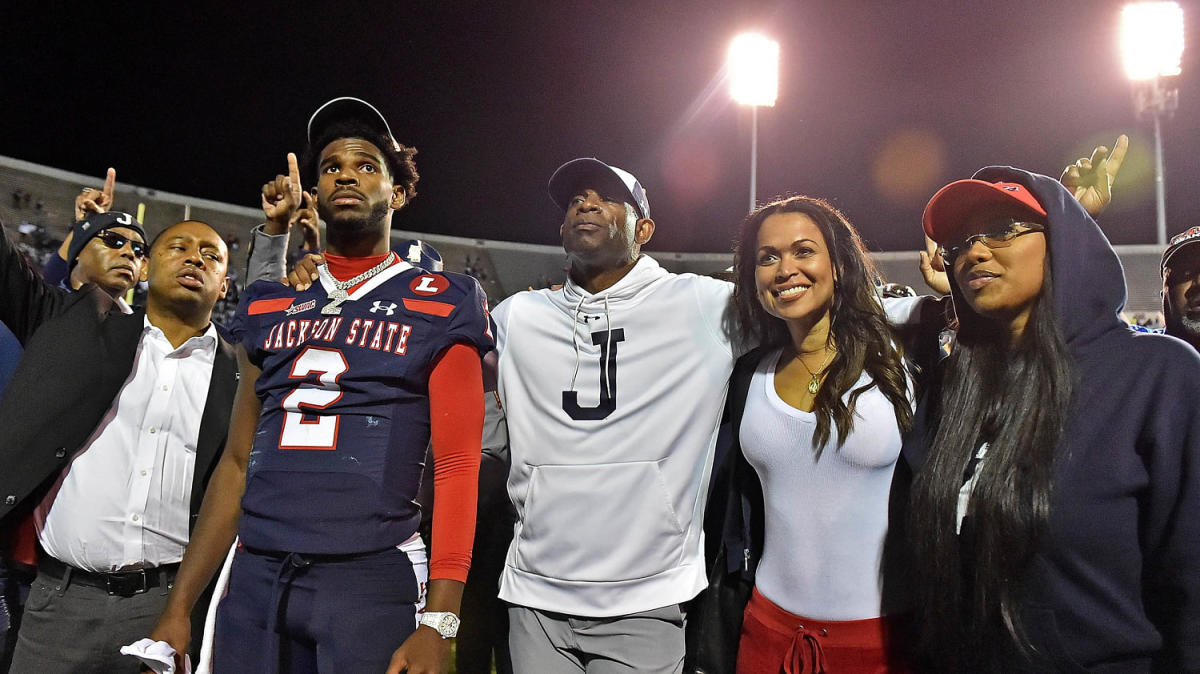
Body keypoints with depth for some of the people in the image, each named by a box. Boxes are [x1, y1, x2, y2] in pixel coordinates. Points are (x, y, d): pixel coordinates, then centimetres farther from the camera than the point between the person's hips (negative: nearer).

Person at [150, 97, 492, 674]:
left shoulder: (439, 309, 0)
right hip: (254, 580, 4)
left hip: (371, 581, -4)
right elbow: (237, 463, 15)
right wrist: (179, 606, 9)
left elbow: (456, 466, -7)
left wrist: (439, 624, -15)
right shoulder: (269, 309, 14)